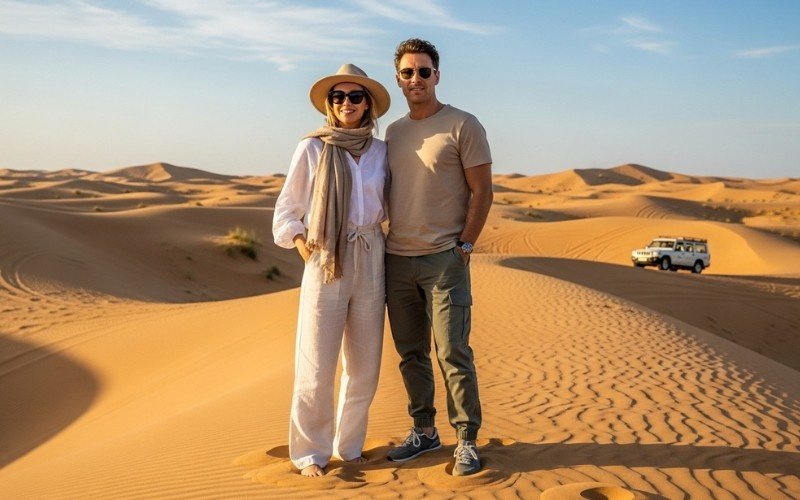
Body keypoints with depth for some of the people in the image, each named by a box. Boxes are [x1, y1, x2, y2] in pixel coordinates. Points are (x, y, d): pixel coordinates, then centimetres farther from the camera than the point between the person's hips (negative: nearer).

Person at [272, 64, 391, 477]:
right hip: (325, 262, -3)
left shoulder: (380, 151, 6)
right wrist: (303, 247, -7)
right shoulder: (312, 148, -2)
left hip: (371, 262, 3)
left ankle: (348, 445, 25)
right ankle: (310, 452, 14)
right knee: (317, 367, -2)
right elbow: (287, 208, 5)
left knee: (364, 365, 8)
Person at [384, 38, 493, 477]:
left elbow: (482, 190, -5)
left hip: (444, 259, -6)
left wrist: (464, 245, -9)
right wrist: (384, 245, 10)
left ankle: (467, 441, 6)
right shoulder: (392, 132, 14)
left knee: (453, 354, -4)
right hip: (396, 260, 6)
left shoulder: (462, 125, -3)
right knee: (411, 355, 11)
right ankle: (423, 432, 23)